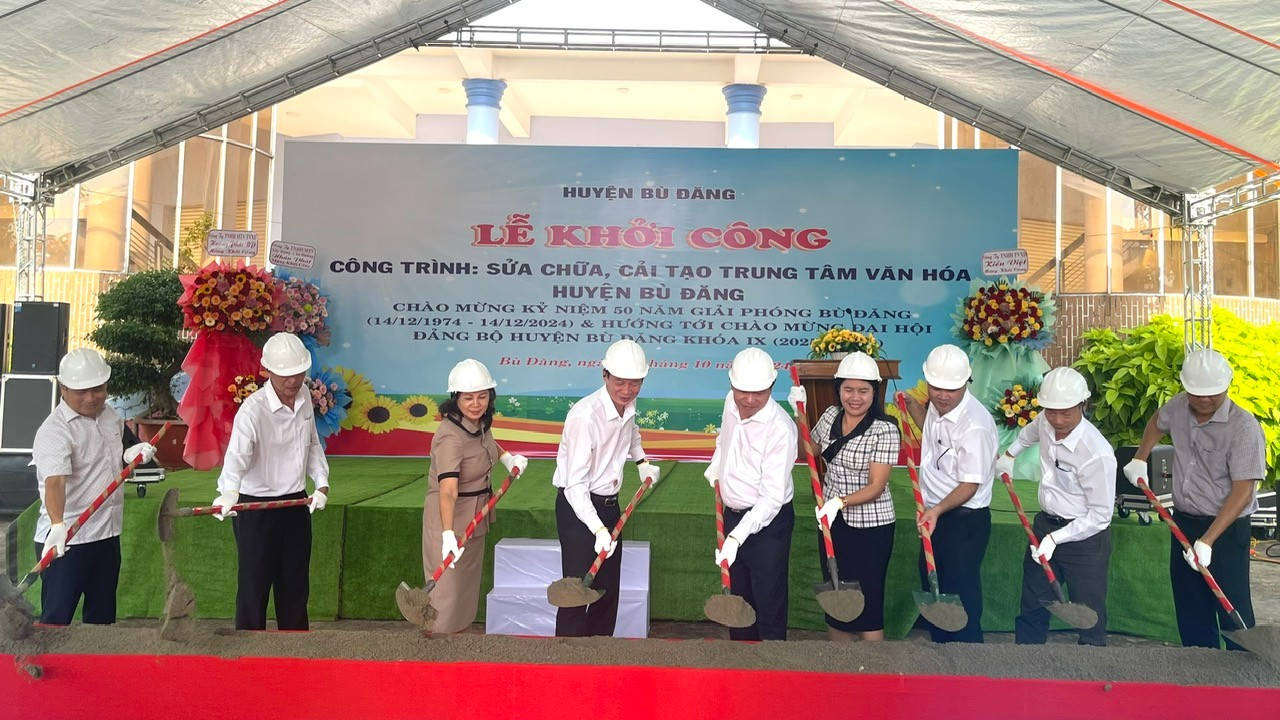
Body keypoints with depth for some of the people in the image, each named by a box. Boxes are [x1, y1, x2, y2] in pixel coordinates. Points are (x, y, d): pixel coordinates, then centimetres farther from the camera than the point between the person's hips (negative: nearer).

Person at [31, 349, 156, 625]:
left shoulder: (111, 416, 6)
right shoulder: (54, 430, -18)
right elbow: (55, 481, -32)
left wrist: (130, 453, 3)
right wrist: (57, 525, -47)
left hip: (108, 534, 7)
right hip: (64, 541, -7)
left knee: (102, 615, 18)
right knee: (56, 620, -3)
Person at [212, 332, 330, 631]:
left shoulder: (305, 397, 1)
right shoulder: (252, 409, -21)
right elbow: (237, 455, -36)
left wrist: (321, 483, 3)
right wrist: (229, 493, -53)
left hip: (296, 504, 6)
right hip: (256, 508, -6)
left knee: (296, 585, 17)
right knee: (254, 587, 2)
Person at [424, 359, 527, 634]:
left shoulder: (481, 421, -4)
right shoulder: (451, 437, -29)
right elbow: (448, 491, -41)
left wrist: (507, 458, 9)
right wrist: (448, 534, -52)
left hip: (475, 513, 9)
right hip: (450, 515, -9)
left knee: (468, 578, 21)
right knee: (448, 585, 0)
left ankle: (461, 628, 38)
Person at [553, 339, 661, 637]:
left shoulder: (629, 406, -1)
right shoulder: (584, 415, -26)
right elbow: (575, 484, -26)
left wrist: (642, 461, 15)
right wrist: (598, 529, -32)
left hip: (608, 504, 8)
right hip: (577, 507, -8)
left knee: (609, 589, 13)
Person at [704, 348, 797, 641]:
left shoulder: (780, 428, -27)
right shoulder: (731, 402, -5)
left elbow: (772, 498, -29)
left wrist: (737, 537, -36)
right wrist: (716, 462, 8)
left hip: (768, 521, -7)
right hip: (733, 515, 8)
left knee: (769, 603, 1)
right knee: (737, 597, 21)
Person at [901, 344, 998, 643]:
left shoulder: (975, 426, -26)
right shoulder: (937, 406, 2)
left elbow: (970, 485, -24)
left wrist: (938, 509, -38)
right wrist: (911, 404, 15)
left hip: (963, 520, -9)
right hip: (934, 514, 9)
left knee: (961, 597, -2)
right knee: (932, 589, 21)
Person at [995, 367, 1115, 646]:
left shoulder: (1097, 454, -28)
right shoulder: (1045, 422, -7)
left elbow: (1100, 516, -21)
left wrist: (1055, 538, -23)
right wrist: (1009, 454, 32)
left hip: (1085, 537, -7)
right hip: (1045, 525, 7)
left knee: (1090, 622, -1)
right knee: (1031, 612, 17)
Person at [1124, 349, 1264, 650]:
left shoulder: (1244, 427, -20)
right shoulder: (1178, 406, -2)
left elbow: (1243, 490, -24)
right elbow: (1157, 422, 25)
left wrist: (1207, 540, -27)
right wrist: (1139, 459, 21)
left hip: (1226, 528, -6)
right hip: (1183, 521, 6)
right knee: (1189, 607, 14)